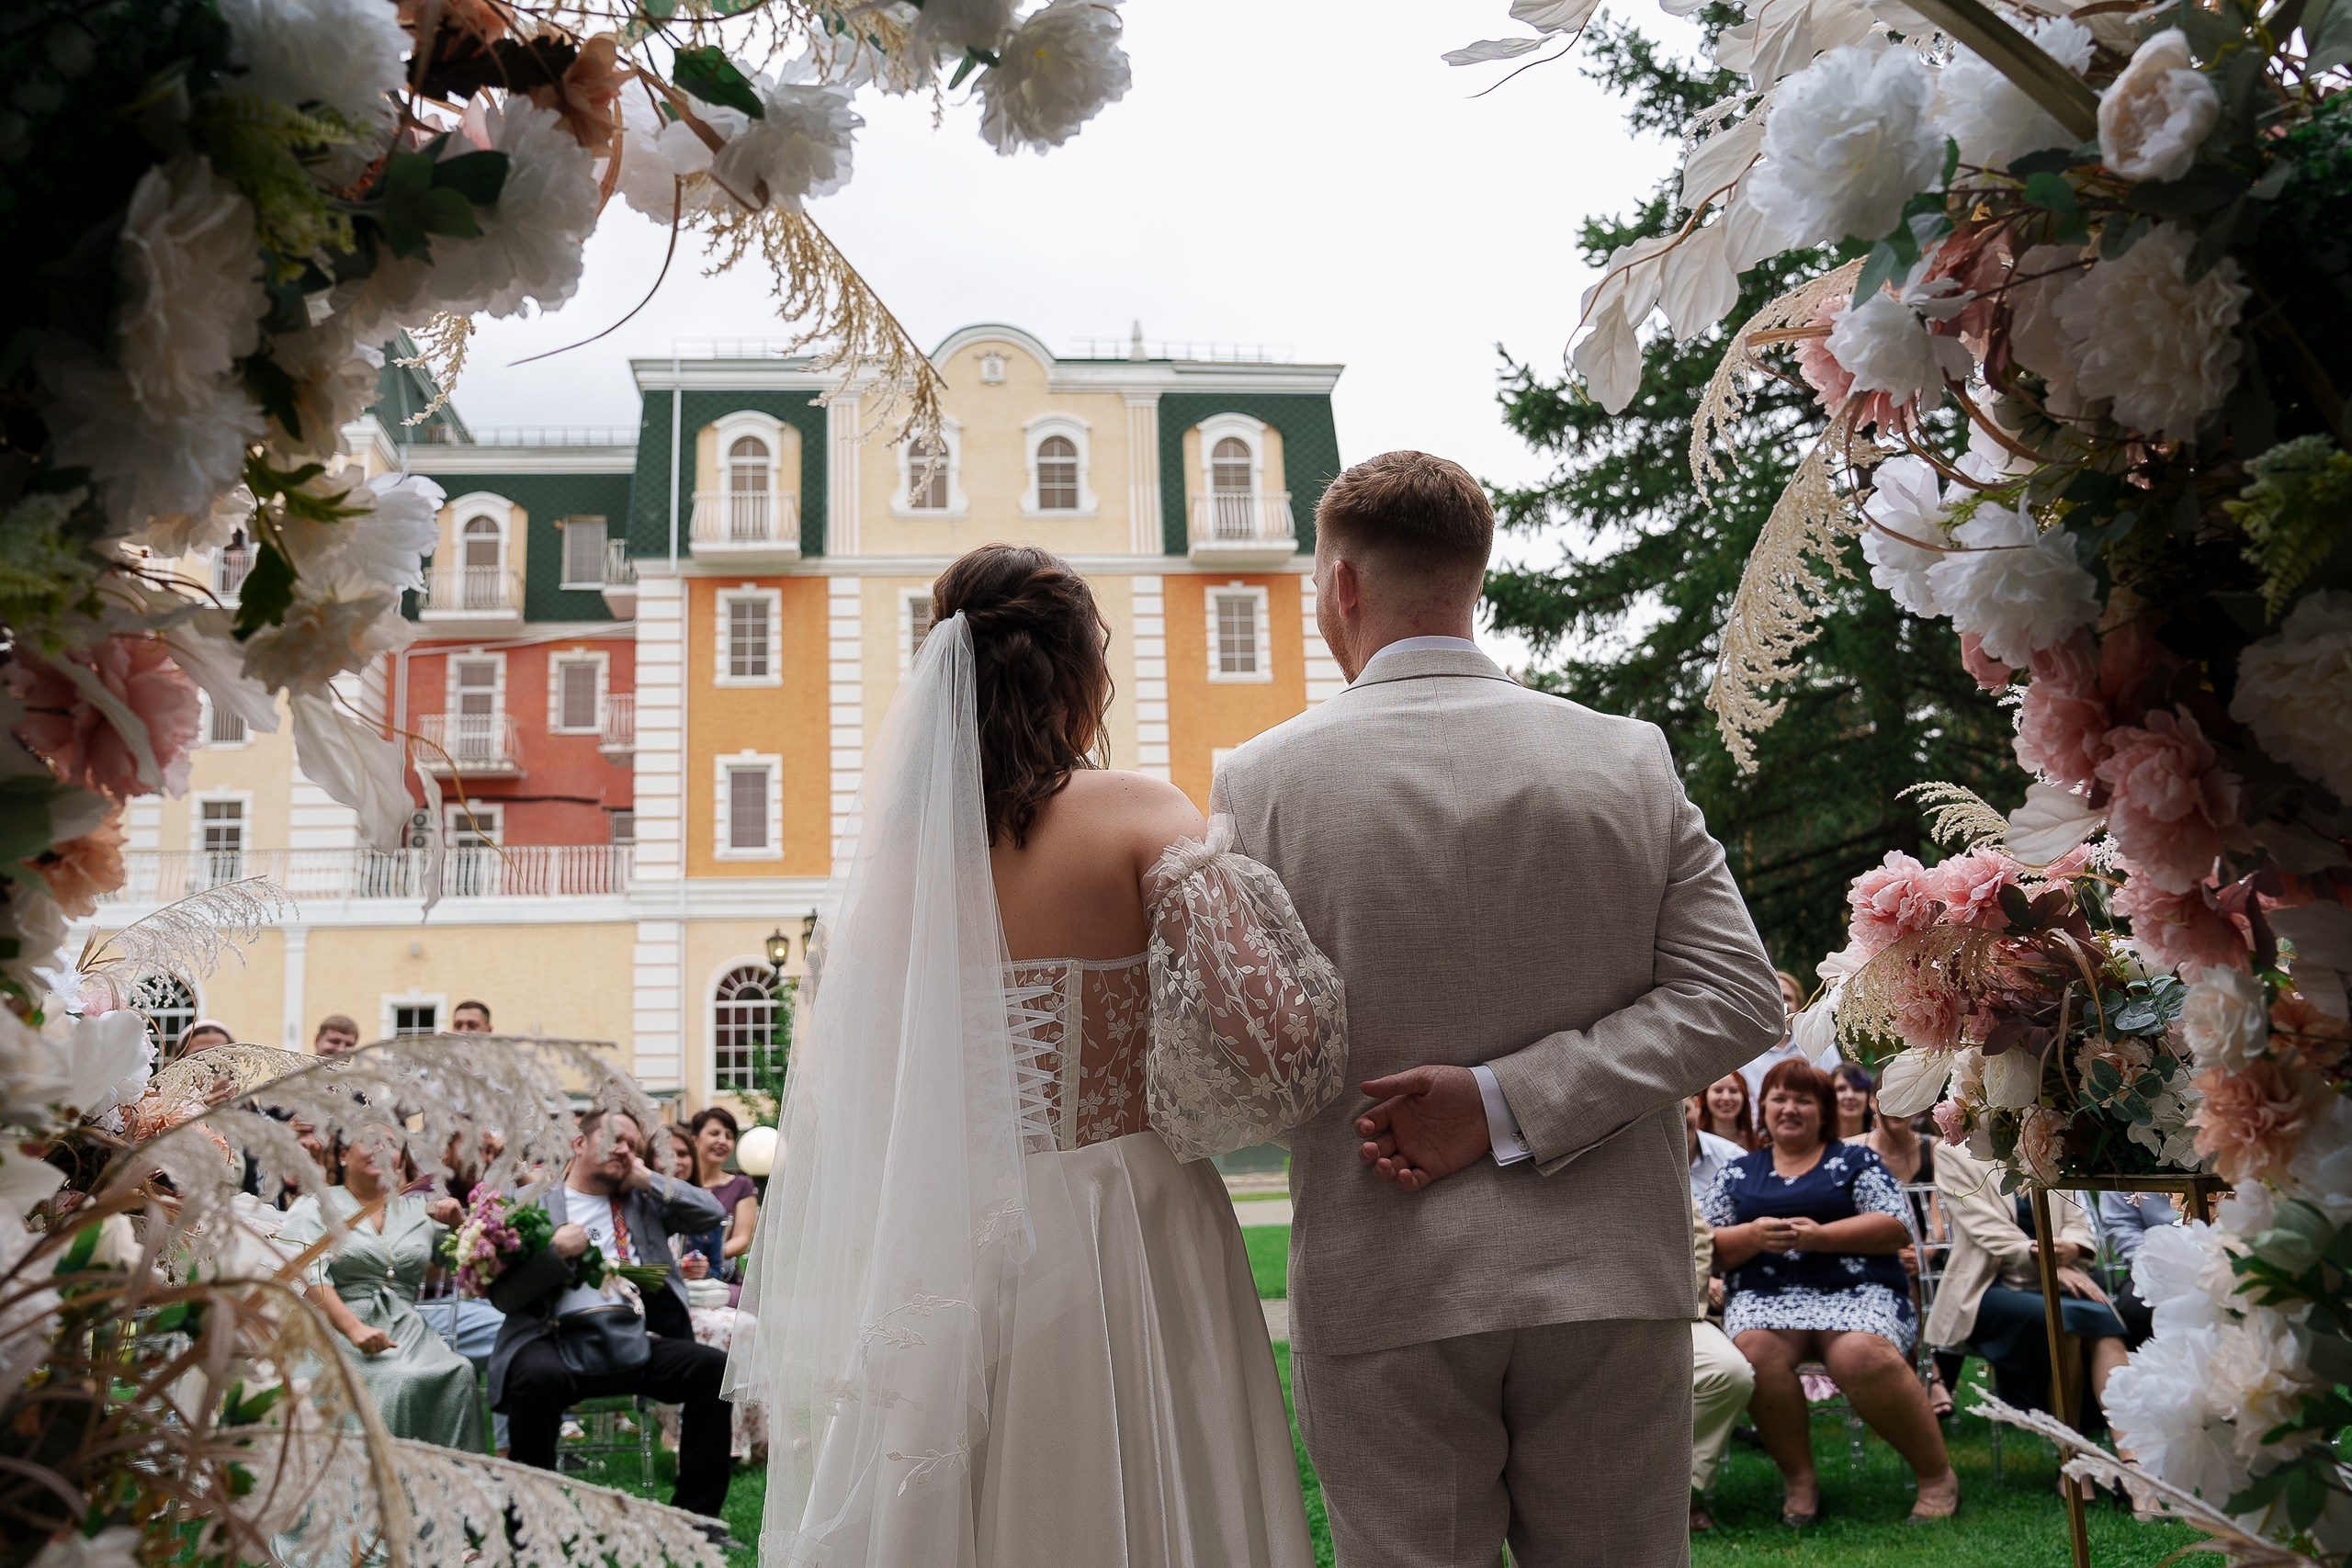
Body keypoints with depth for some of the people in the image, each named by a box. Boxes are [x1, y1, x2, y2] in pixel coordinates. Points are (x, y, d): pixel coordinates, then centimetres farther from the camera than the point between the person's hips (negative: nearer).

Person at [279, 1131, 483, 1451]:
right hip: (340, 1329, -3)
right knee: (397, 1380, -34)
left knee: (460, 1372, -28)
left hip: (407, 1328, 4)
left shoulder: (418, 1208, 20)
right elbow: (307, 1276, -7)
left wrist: (457, 1222, 3)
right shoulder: (314, 1206, 9)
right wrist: (354, 1329, -22)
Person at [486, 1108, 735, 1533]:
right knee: (541, 1377, -38)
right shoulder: (530, 1202, 8)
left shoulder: (644, 1201, 22)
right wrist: (556, 1251, -15)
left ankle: (697, 1514, -7)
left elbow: (711, 1214, 11)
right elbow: (501, 1294, -1)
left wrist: (648, 1179, 8)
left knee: (714, 1366, -19)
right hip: (555, 1339, -4)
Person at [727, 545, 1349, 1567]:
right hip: (1119, 1247, -4)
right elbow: (1261, 1040, -18)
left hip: (934, 1255, 4)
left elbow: (837, 1103, 8)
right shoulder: (1139, 817, -9)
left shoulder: (891, 852, 4)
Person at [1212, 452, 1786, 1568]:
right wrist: (1513, 1102, -9)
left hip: (1384, 1299, -2)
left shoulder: (1262, 781, -6)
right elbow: (1736, 994, -4)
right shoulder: (1630, 760, 2)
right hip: (1608, 1279, 3)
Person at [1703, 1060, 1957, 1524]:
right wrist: (1754, 1236, -10)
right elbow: (1708, 1249, 11)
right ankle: (1798, 1477, -16)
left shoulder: (1855, 1160, 14)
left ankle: (1937, 1475, -16)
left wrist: (1819, 1236, -13)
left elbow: (1897, 1229, 1)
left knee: (1861, 1355, -36)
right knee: (1754, 1353, -34)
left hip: (1856, 1290, -2)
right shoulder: (1738, 1172, 20)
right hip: (1765, 1296, 2)